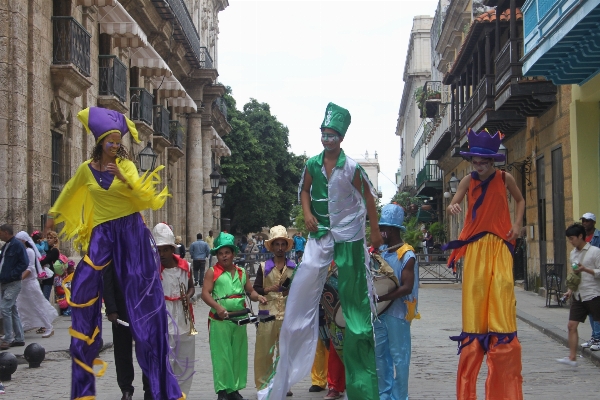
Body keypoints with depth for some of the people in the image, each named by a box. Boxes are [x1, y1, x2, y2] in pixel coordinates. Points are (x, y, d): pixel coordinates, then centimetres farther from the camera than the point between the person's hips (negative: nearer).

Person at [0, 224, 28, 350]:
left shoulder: (17, 245, -13)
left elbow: (24, 263, -18)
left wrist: (11, 275, -21)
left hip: (13, 283, -9)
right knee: (13, 310, 12)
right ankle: (19, 338, 19)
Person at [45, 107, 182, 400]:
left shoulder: (126, 165, -1)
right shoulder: (87, 169, 5)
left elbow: (144, 196, -11)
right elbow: (69, 193, 22)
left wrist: (124, 177, -24)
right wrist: (54, 216, 33)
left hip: (131, 230, -2)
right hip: (102, 232, 2)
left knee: (142, 297, -1)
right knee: (83, 288, -7)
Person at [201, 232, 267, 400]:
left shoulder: (241, 272, 13)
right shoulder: (212, 272, -1)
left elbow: (250, 291, 18)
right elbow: (205, 293, -9)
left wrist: (257, 296, -5)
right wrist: (218, 307, -24)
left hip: (240, 319, 5)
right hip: (219, 320, -5)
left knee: (238, 354, 9)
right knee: (222, 355, -5)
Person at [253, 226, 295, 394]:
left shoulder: (294, 268, 10)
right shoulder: (264, 267, 7)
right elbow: (255, 289, 1)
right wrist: (267, 290, -16)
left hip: (288, 315, 1)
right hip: (268, 314, -1)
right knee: (264, 350, 0)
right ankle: (263, 384, 9)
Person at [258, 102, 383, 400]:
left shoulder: (352, 168, -8)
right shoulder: (312, 164, 1)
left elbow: (368, 197, -1)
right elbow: (304, 190, 15)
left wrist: (375, 231, 1)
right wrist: (307, 214, -3)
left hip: (349, 235, -3)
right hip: (320, 233, 3)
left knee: (353, 292, 3)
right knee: (303, 287, -3)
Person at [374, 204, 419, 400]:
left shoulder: (407, 255, -12)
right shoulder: (382, 251, 10)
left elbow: (407, 288, -19)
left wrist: (381, 297, -25)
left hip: (398, 313, -8)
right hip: (381, 312, 8)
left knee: (399, 356, -1)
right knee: (380, 354, 13)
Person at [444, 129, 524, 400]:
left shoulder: (505, 179, 3)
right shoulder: (468, 181, 3)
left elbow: (520, 200, 18)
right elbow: (454, 203, -6)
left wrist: (517, 224, 3)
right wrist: (452, 207, -30)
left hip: (500, 245, -1)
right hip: (475, 245, 1)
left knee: (501, 290, -11)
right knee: (474, 293, -2)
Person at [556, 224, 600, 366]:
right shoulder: (573, 253, 14)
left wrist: (585, 269, -23)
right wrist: (570, 290, 13)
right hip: (578, 296, 7)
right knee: (571, 326, -1)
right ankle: (572, 358, 0)